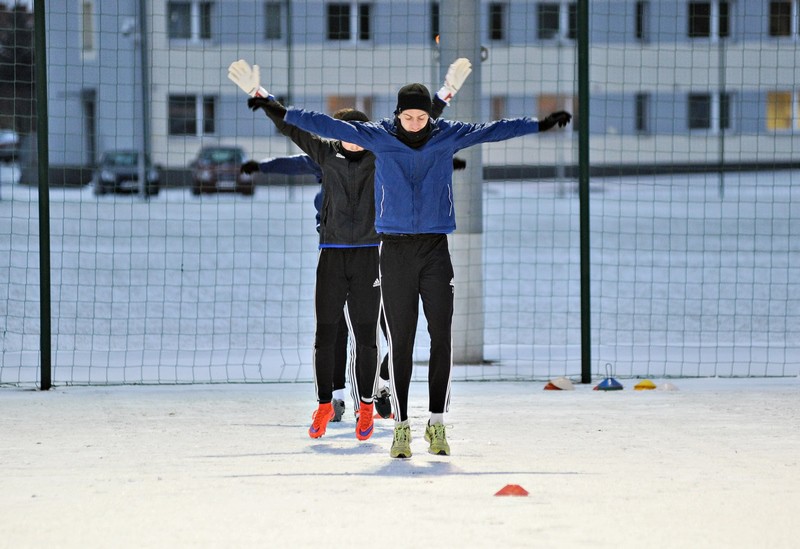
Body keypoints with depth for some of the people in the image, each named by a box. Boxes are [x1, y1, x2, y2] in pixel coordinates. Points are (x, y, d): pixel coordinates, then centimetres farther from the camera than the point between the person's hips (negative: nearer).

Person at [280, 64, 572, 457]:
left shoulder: (448, 135, 2)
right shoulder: (378, 136, 0)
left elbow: (492, 130, 3)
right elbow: (329, 126, -1)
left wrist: (542, 125, 0)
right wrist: (283, 114, -5)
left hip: (435, 248, 1)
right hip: (395, 249, -1)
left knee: (441, 336, -3)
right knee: (399, 340, -1)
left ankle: (437, 424, 6)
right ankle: (401, 427, 4)